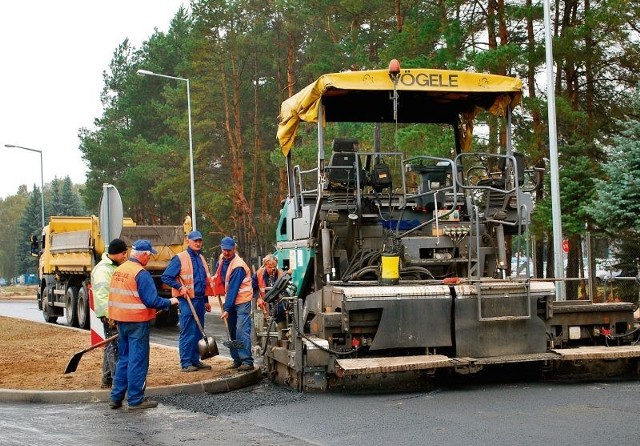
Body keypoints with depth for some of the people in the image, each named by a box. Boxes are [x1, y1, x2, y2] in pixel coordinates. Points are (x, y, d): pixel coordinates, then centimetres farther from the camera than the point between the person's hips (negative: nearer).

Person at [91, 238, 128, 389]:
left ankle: (107, 380, 19)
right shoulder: (102, 270, -16)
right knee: (115, 346, -10)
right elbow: (102, 295, -22)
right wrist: (109, 316, -24)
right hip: (110, 315, -10)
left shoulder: (115, 267, 17)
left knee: (111, 346, 13)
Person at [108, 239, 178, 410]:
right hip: (137, 321, -8)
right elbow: (151, 300, -20)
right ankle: (135, 400, 4)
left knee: (123, 359, 17)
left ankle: (116, 397, 19)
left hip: (121, 320, 8)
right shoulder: (141, 273, -17)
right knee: (138, 361, 0)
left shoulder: (118, 270, 8)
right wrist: (169, 302, -4)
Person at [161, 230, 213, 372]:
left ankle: (195, 360, 19)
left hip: (200, 300, 8)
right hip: (187, 300, -7)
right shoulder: (179, 259, -7)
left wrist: (206, 300, 21)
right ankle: (186, 363, -2)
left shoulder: (201, 259, 16)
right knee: (187, 332, -6)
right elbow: (166, 277, -10)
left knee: (198, 332, 11)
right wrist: (180, 287, -17)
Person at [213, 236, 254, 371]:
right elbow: (220, 277, 23)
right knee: (232, 332, 10)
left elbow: (233, 289, -24)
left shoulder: (238, 266, -22)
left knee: (242, 331, -16)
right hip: (230, 299, 9)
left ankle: (247, 361, -18)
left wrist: (227, 309, -24)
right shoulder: (222, 259, 4)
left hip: (242, 300, -9)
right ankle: (237, 360, 17)